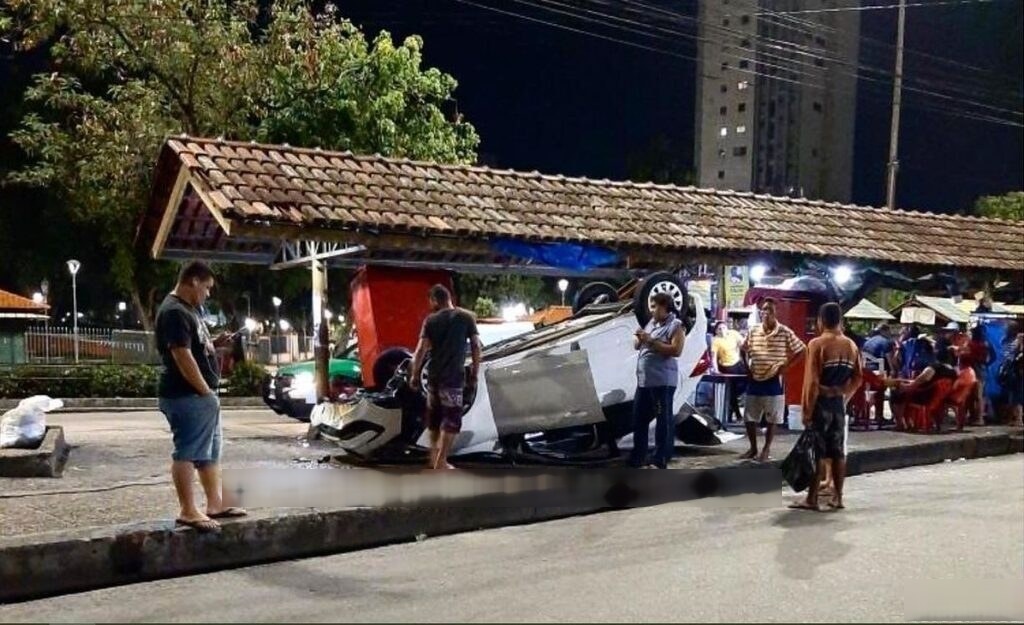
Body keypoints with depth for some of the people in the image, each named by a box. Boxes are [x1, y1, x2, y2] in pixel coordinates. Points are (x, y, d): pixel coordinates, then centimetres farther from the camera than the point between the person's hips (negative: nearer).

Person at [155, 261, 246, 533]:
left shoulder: (189, 308, 17)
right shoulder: (174, 312, -16)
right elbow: (183, 357, -22)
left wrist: (216, 343, 10)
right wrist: (206, 391, -18)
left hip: (202, 395, 11)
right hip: (187, 396, -11)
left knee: (210, 451, 14)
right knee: (187, 452, -6)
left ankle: (216, 504, 21)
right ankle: (188, 511, -1)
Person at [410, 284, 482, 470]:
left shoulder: (431, 320, 2)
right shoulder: (467, 317, -2)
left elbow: (421, 350, -3)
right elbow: (476, 347, -3)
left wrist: (415, 375, 4)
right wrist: (474, 374, 5)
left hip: (433, 375, 4)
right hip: (453, 377, -3)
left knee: (434, 416, 17)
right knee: (452, 418, 1)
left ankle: (433, 457, 27)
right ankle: (441, 462, -3)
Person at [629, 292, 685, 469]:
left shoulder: (675, 326, -6)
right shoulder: (651, 323, 18)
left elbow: (676, 350, -19)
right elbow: (636, 346, 23)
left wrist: (651, 341, -17)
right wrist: (639, 339, -1)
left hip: (662, 381, -8)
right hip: (644, 380, 9)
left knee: (663, 420, -3)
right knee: (639, 418, 12)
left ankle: (661, 461, 0)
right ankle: (638, 457, 21)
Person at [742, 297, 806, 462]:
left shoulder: (785, 333, -9)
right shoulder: (753, 331, 2)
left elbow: (800, 350, -2)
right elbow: (745, 350, 18)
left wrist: (786, 366, -8)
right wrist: (747, 365, 4)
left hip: (774, 381, -3)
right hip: (754, 380, 4)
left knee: (772, 418, 5)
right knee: (749, 417, 7)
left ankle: (767, 449, 19)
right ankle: (753, 448, 22)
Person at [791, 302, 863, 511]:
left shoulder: (817, 344, -12)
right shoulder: (851, 345, 7)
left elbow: (812, 381, -16)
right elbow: (858, 379, 10)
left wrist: (807, 410, -13)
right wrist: (844, 397, 18)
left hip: (821, 403, -6)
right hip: (839, 403, 6)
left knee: (817, 452, -3)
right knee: (838, 452, 10)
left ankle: (812, 499, 0)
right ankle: (837, 497, 15)